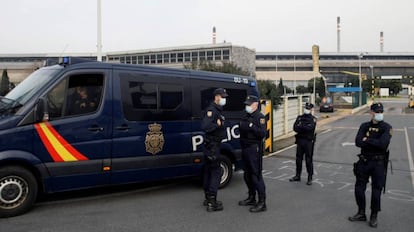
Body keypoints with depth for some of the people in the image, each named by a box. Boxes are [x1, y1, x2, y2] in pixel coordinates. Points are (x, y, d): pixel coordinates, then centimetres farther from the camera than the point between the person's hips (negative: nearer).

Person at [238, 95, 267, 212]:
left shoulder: (260, 117, -10)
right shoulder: (246, 117, 17)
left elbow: (263, 133, -21)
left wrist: (251, 126, -26)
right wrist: (242, 126, 8)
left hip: (254, 149, -9)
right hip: (245, 149, 9)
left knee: (256, 175, -8)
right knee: (247, 175, 16)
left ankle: (262, 203, -2)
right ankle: (251, 198, 30)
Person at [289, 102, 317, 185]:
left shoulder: (313, 119, -1)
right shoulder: (299, 117, 10)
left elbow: (310, 127, -20)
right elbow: (295, 128, -3)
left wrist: (300, 126, -12)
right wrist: (305, 128, -16)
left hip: (309, 142, -4)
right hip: (300, 140, 4)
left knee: (309, 160, -2)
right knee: (298, 159, 11)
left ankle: (310, 178, 7)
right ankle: (297, 176, 23)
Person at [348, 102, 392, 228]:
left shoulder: (386, 127, -7)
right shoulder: (364, 126, 5)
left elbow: (383, 144, -22)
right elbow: (358, 142, -9)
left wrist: (367, 140, -11)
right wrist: (375, 143, -17)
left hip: (378, 162, -4)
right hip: (364, 161, 4)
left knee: (376, 191, 3)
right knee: (359, 188, 8)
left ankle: (374, 217, 20)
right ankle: (361, 213, 25)